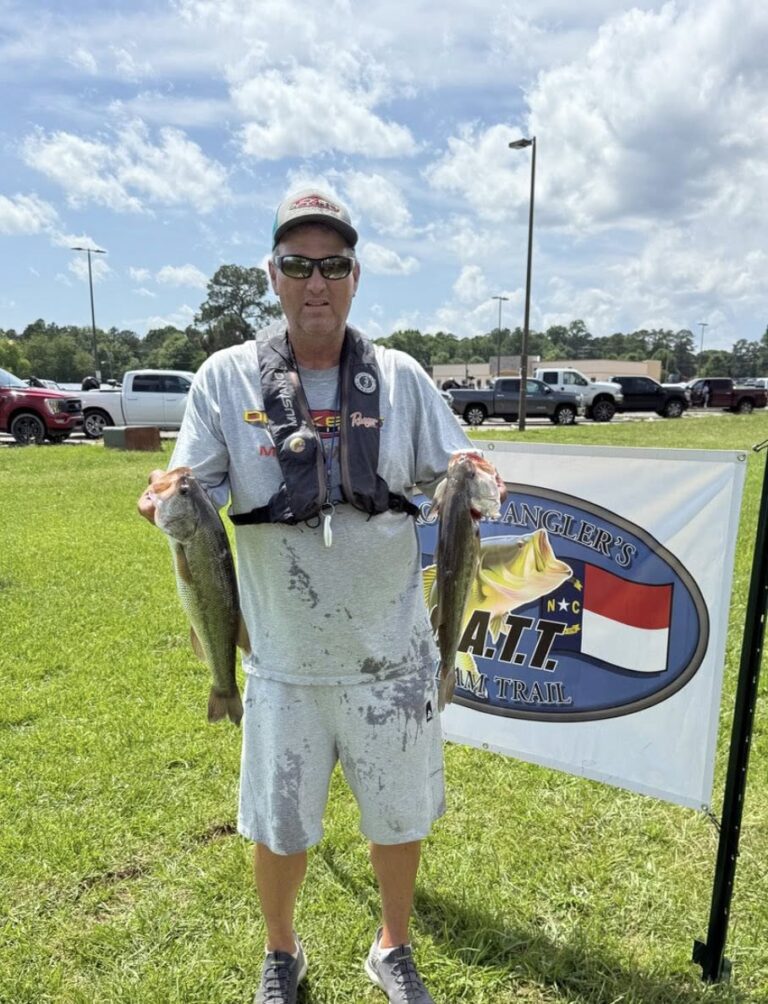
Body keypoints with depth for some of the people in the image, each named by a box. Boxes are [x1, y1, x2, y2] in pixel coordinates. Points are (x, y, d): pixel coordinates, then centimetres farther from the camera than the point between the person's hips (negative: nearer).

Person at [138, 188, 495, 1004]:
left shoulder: (400, 378, -1)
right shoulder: (226, 377, -4)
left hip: (391, 658, 1)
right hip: (283, 662, 0)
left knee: (400, 818, 18)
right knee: (278, 829, 17)